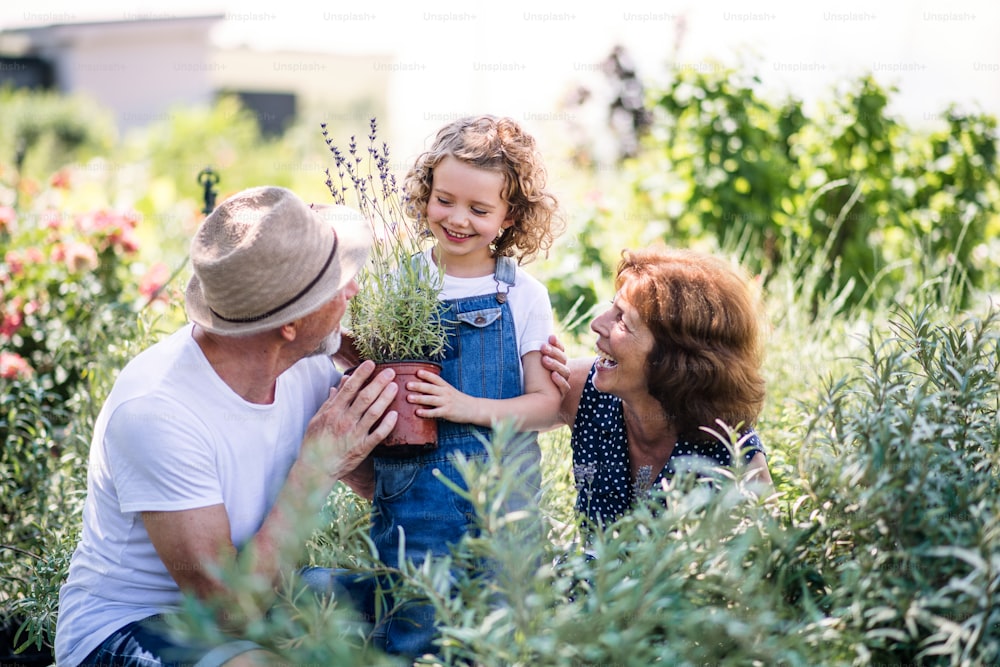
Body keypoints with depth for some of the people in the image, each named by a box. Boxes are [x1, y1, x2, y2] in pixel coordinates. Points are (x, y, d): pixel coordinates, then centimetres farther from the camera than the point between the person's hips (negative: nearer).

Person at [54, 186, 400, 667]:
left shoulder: (306, 361, -9)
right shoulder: (155, 410, -30)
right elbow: (229, 605, -28)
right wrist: (315, 470, -25)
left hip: (252, 595, 7)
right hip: (126, 626, -6)